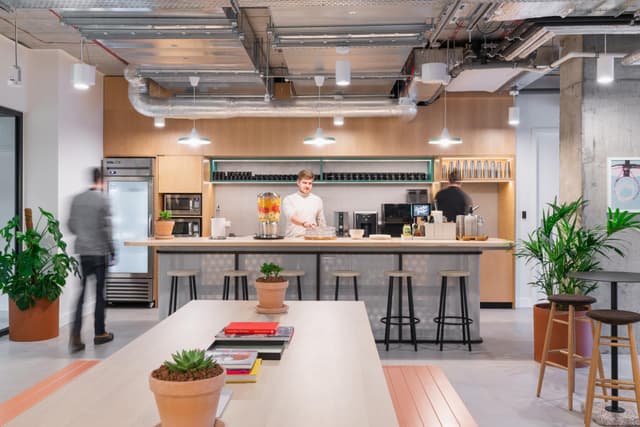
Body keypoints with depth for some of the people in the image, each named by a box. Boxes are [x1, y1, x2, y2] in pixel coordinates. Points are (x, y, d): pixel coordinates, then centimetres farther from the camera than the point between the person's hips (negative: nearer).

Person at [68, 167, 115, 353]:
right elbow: (106, 228, -13)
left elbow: (71, 225, 7)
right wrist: (112, 251, -4)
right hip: (99, 252, -4)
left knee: (82, 291, 5)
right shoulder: (103, 199, -10)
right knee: (100, 292, 7)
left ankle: (75, 335, -7)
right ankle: (99, 333, 17)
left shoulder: (77, 199, 4)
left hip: (82, 251, 4)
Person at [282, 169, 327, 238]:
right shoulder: (289, 199, 3)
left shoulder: (317, 200, 13)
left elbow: (322, 222, 16)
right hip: (293, 239, -2)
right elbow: (291, 217, -15)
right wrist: (304, 223, -32)